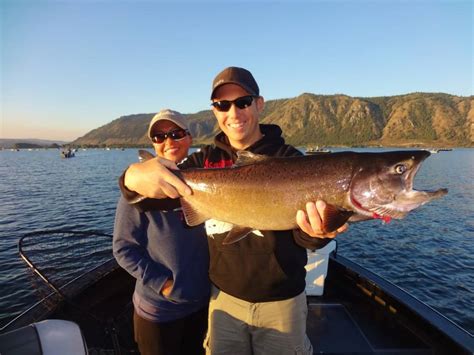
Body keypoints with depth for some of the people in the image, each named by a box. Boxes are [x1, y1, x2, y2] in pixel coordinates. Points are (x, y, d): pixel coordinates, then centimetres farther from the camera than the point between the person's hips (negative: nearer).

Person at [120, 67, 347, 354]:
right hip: (225, 297, 2)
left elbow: (302, 236, -13)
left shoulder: (289, 158, -11)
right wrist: (134, 177, -34)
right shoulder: (206, 160, -4)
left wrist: (318, 230, -38)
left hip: (281, 301, -1)